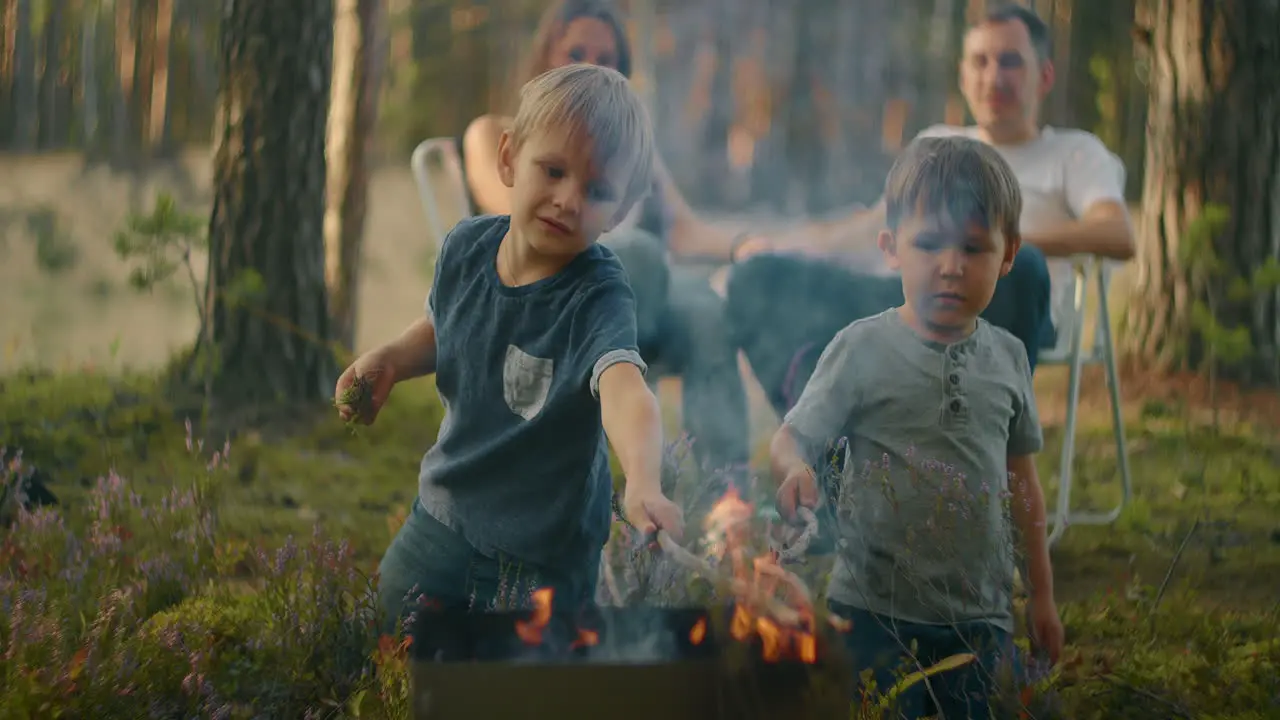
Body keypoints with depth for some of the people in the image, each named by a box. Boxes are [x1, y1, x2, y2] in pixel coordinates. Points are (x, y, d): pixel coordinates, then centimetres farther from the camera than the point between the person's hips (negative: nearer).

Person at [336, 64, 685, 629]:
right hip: (442, 516, 6)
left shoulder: (598, 296, -26)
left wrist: (644, 486, -65)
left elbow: (624, 390, -46)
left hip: (544, 555, -6)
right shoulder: (467, 247, -8)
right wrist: (390, 360, -6)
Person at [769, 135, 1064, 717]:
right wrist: (793, 471, -32)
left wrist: (1043, 597, 18)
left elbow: (1021, 479, 15)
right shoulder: (864, 348, -6)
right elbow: (792, 438, -8)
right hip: (875, 611, -3)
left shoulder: (1007, 357, 6)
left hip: (980, 618, 4)